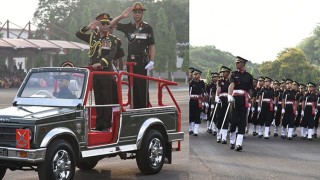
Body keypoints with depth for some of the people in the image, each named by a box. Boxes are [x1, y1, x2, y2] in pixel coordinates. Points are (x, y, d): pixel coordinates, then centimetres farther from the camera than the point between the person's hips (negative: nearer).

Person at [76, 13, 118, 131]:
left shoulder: (112, 39, 2)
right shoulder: (93, 37, 13)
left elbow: (111, 55, -11)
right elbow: (78, 34, 7)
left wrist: (101, 63, -26)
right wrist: (88, 27, -8)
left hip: (107, 72, -3)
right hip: (94, 72, 4)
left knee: (107, 99, -4)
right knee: (98, 99, 7)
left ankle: (106, 125, -2)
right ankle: (99, 124, 12)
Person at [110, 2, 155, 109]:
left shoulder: (147, 28, 0)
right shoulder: (128, 27, 10)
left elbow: (152, 46, -1)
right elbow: (111, 24, 10)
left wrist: (152, 61, -11)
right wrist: (122, 16, -5)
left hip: (142, 61, -4)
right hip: (130, 61, 4)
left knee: (143, 87, -6)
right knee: (132, 87, 8)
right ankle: (135, 109, 15)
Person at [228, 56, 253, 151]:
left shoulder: (249, 76, 9)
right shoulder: (234, 74, 6)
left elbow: (250, 90, 12)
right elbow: (231, 85, -11)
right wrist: (229, 95, -28)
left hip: (244, 100, 0)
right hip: (234, 99, 0)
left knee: (242, 121, -5)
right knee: (233, 120, 3)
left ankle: (239, 143, -9)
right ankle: (232, 142, 17)